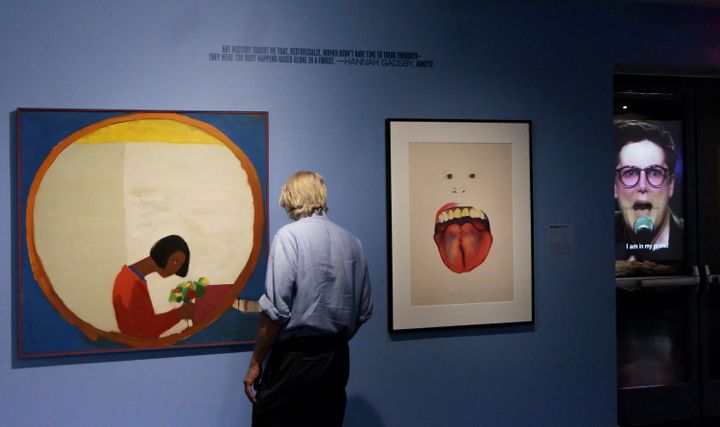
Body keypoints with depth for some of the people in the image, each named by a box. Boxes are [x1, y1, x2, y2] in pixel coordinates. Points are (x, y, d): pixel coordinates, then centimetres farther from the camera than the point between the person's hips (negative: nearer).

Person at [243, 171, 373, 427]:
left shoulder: (289, 236, -10)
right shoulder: (352, 241, 7)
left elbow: (276, 310, -16)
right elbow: (363, 310, 11)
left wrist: (255, 363, -7)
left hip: (296, 359, -6)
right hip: (338, 360, 6)